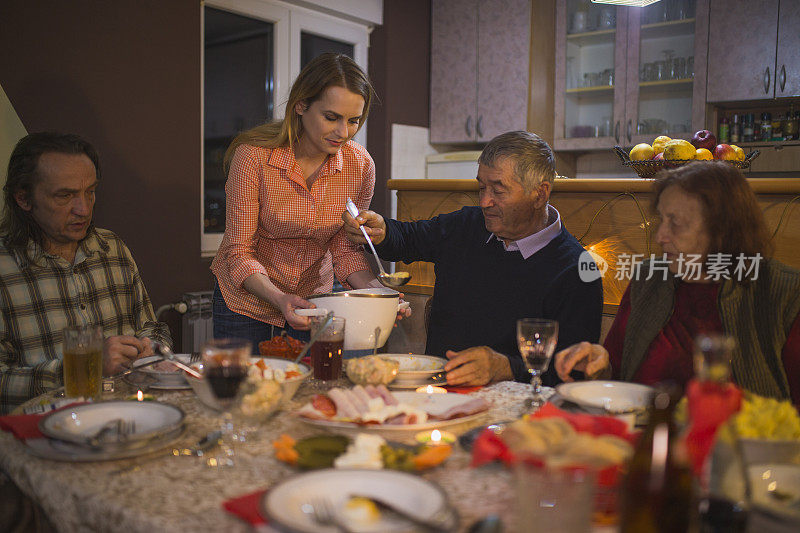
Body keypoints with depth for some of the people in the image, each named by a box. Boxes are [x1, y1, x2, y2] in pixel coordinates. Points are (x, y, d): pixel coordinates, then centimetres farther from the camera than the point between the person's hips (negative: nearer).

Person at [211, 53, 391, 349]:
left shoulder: (360, 166, -15)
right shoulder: (253, 156, -24)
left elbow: (345, 248, -6)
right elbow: (239, 253, -21)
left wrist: (374, 289, -25)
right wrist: (279, 299, -38)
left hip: (313, 297, 3)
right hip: (246, 298, -2)